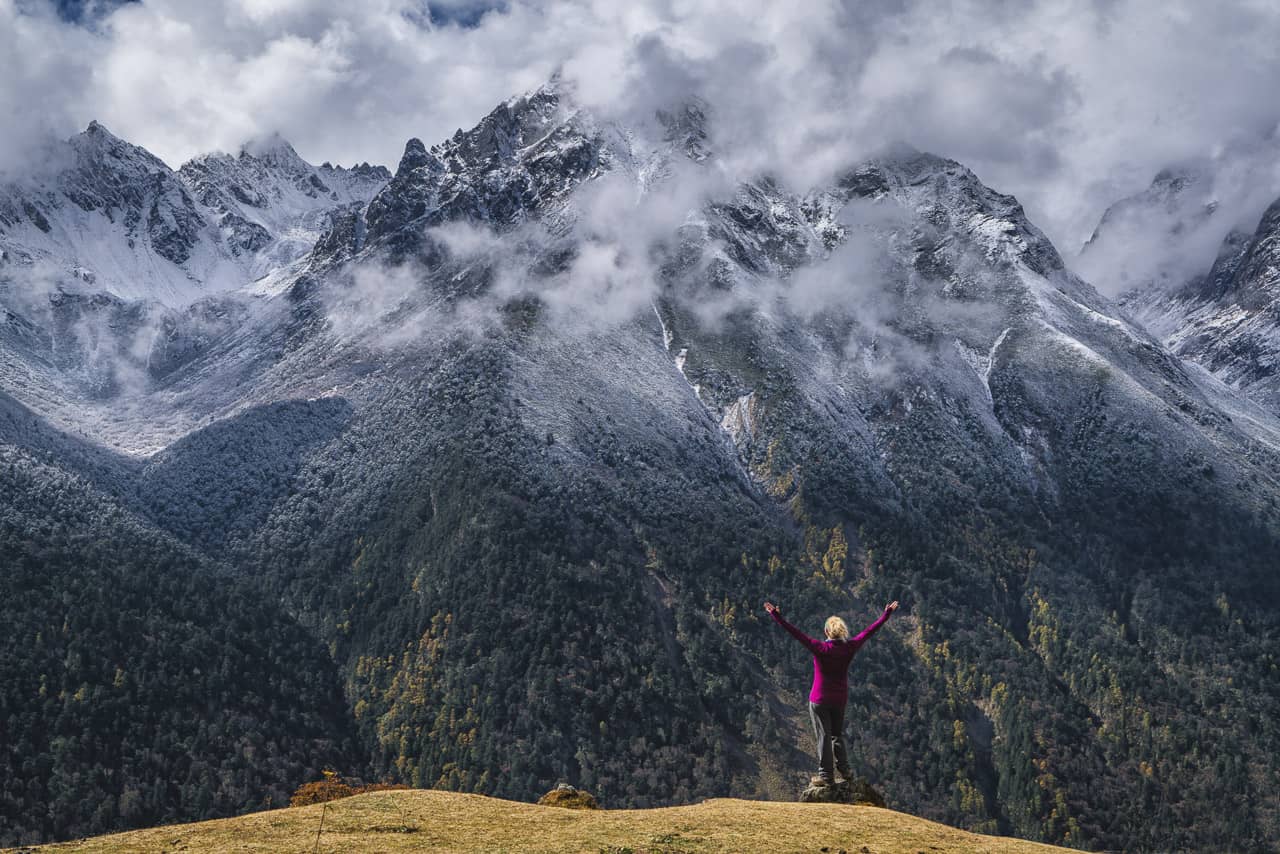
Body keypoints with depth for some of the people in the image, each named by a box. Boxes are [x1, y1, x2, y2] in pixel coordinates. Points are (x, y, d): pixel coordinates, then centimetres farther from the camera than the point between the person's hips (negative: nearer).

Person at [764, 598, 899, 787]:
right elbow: (869, 631, 2)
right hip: (840, 699, 4)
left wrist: (777, 616, -21)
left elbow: (796, 633, -22)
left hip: (819, 699, -4)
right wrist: (887, 614, 11)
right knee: (838, 734, 20)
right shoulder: (849, 648, -7)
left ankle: (826, 775, 5)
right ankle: (844, 770, 17)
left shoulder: (820, 648, -18)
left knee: (824, 736, 3)